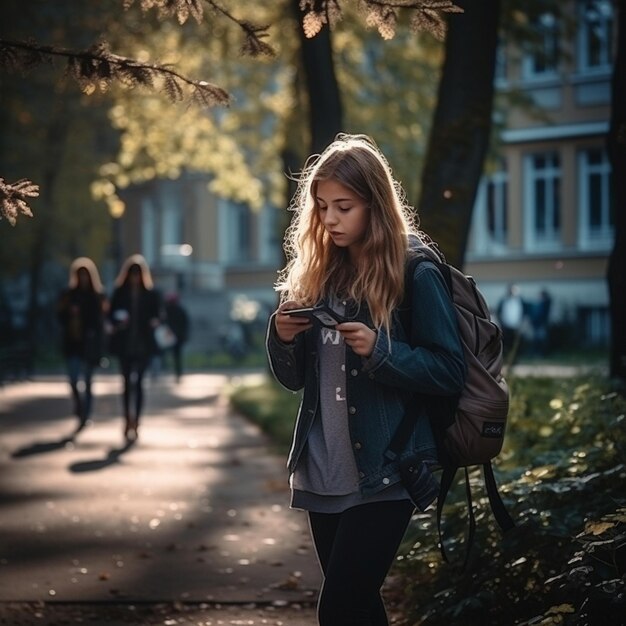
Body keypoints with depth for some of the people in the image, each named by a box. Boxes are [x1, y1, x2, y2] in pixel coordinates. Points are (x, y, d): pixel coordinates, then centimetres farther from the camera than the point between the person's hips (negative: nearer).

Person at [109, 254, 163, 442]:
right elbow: (112, 314, 7)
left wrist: (155, 322, -19)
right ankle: (129, 421, 19)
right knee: (128, 381, 9)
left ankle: (134, 421, -11)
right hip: (124, 343, 2)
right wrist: (117, 322, -14)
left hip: (144, 344, -2)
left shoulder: (151, 293, 2)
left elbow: (158, 314, 2)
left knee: (137, 381, -13)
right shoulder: (120, 293, 6)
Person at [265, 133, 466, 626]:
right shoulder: (316, 275, 9)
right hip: (323, 473, 6)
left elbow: (451, 371, -10)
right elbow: (295, 378, 12)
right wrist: (282, 337, -8)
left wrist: (380, 350, -23)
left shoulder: (415, 275, -8)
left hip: (383, 474, -6)